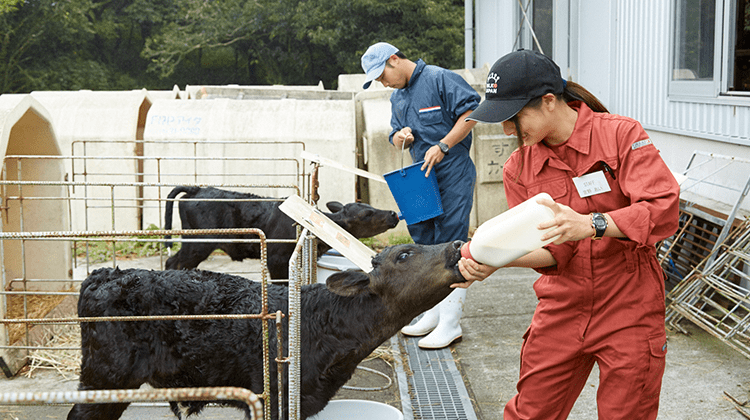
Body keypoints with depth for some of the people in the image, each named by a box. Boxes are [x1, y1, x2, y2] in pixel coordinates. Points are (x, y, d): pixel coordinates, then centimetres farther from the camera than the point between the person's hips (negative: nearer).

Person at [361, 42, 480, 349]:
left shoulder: (440, 79, -8)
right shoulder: (397, 97, 17)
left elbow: (472, 113, -13)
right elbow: (397, 140, 22)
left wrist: (442, 146, -18)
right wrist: (400, 137, -3)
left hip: (453, 176, -8)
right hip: (421, 175, 8)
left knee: (450, 244, -9)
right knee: (424, 242, 11)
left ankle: (450, 323, -6)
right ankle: (434, 312, 23)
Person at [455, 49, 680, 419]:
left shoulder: (621, 135, -11)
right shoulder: (519, 167, 1)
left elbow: (663, 211, -22)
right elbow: (552, 249, -4)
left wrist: (590, 225, -35)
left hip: (627, 309, -3)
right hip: (561, 310, 4)